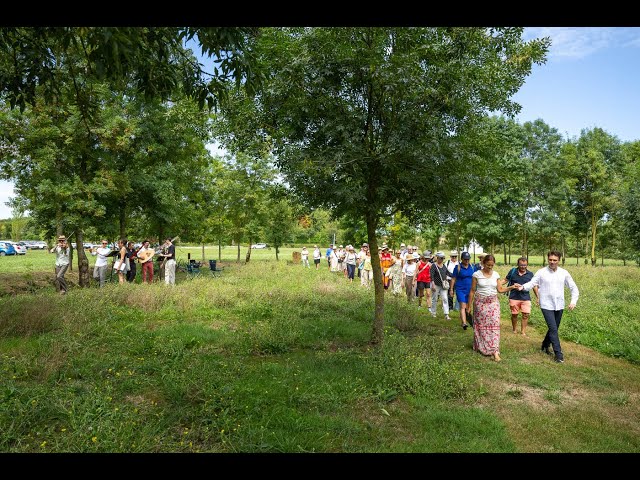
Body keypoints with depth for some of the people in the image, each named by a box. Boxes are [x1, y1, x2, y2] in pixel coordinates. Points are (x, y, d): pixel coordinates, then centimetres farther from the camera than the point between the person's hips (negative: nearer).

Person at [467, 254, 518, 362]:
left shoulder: (496, 274, 4)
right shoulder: (477, 274, -5)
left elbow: (500, 289, 8)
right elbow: (472, 291, 0)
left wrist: (511, 287, -9)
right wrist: (469, 305, 2)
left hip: (493, 302, 2)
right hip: (480, 303, -2)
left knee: (494, 324, -7)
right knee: (481, 325, 6)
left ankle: (495, 351, -8)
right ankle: (480, 347, 23)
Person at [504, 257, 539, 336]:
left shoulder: (530, 274, 2)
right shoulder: (513, 271, -2)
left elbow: (534, 286, 10)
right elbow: (505, 280, 6)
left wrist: (537, 298, 11)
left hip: (526, 298, 1)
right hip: (514, 297, -1)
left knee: (526, 314, -3)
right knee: (514, 315, 8)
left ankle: (523, 331, 11)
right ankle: (514, 330, 26)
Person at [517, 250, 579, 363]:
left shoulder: (564, 273, 2)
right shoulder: (541, 272, -6)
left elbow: (573, 288, 8)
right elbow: (531, 283, -12)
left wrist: (573, 301, -6)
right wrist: (523, 287, -34)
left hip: (559, 306, 4)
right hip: (547, 306, -4)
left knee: (554, 328, 15)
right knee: (553, 329, -9)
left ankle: (545, 346, 37)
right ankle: (558, 353, -1)